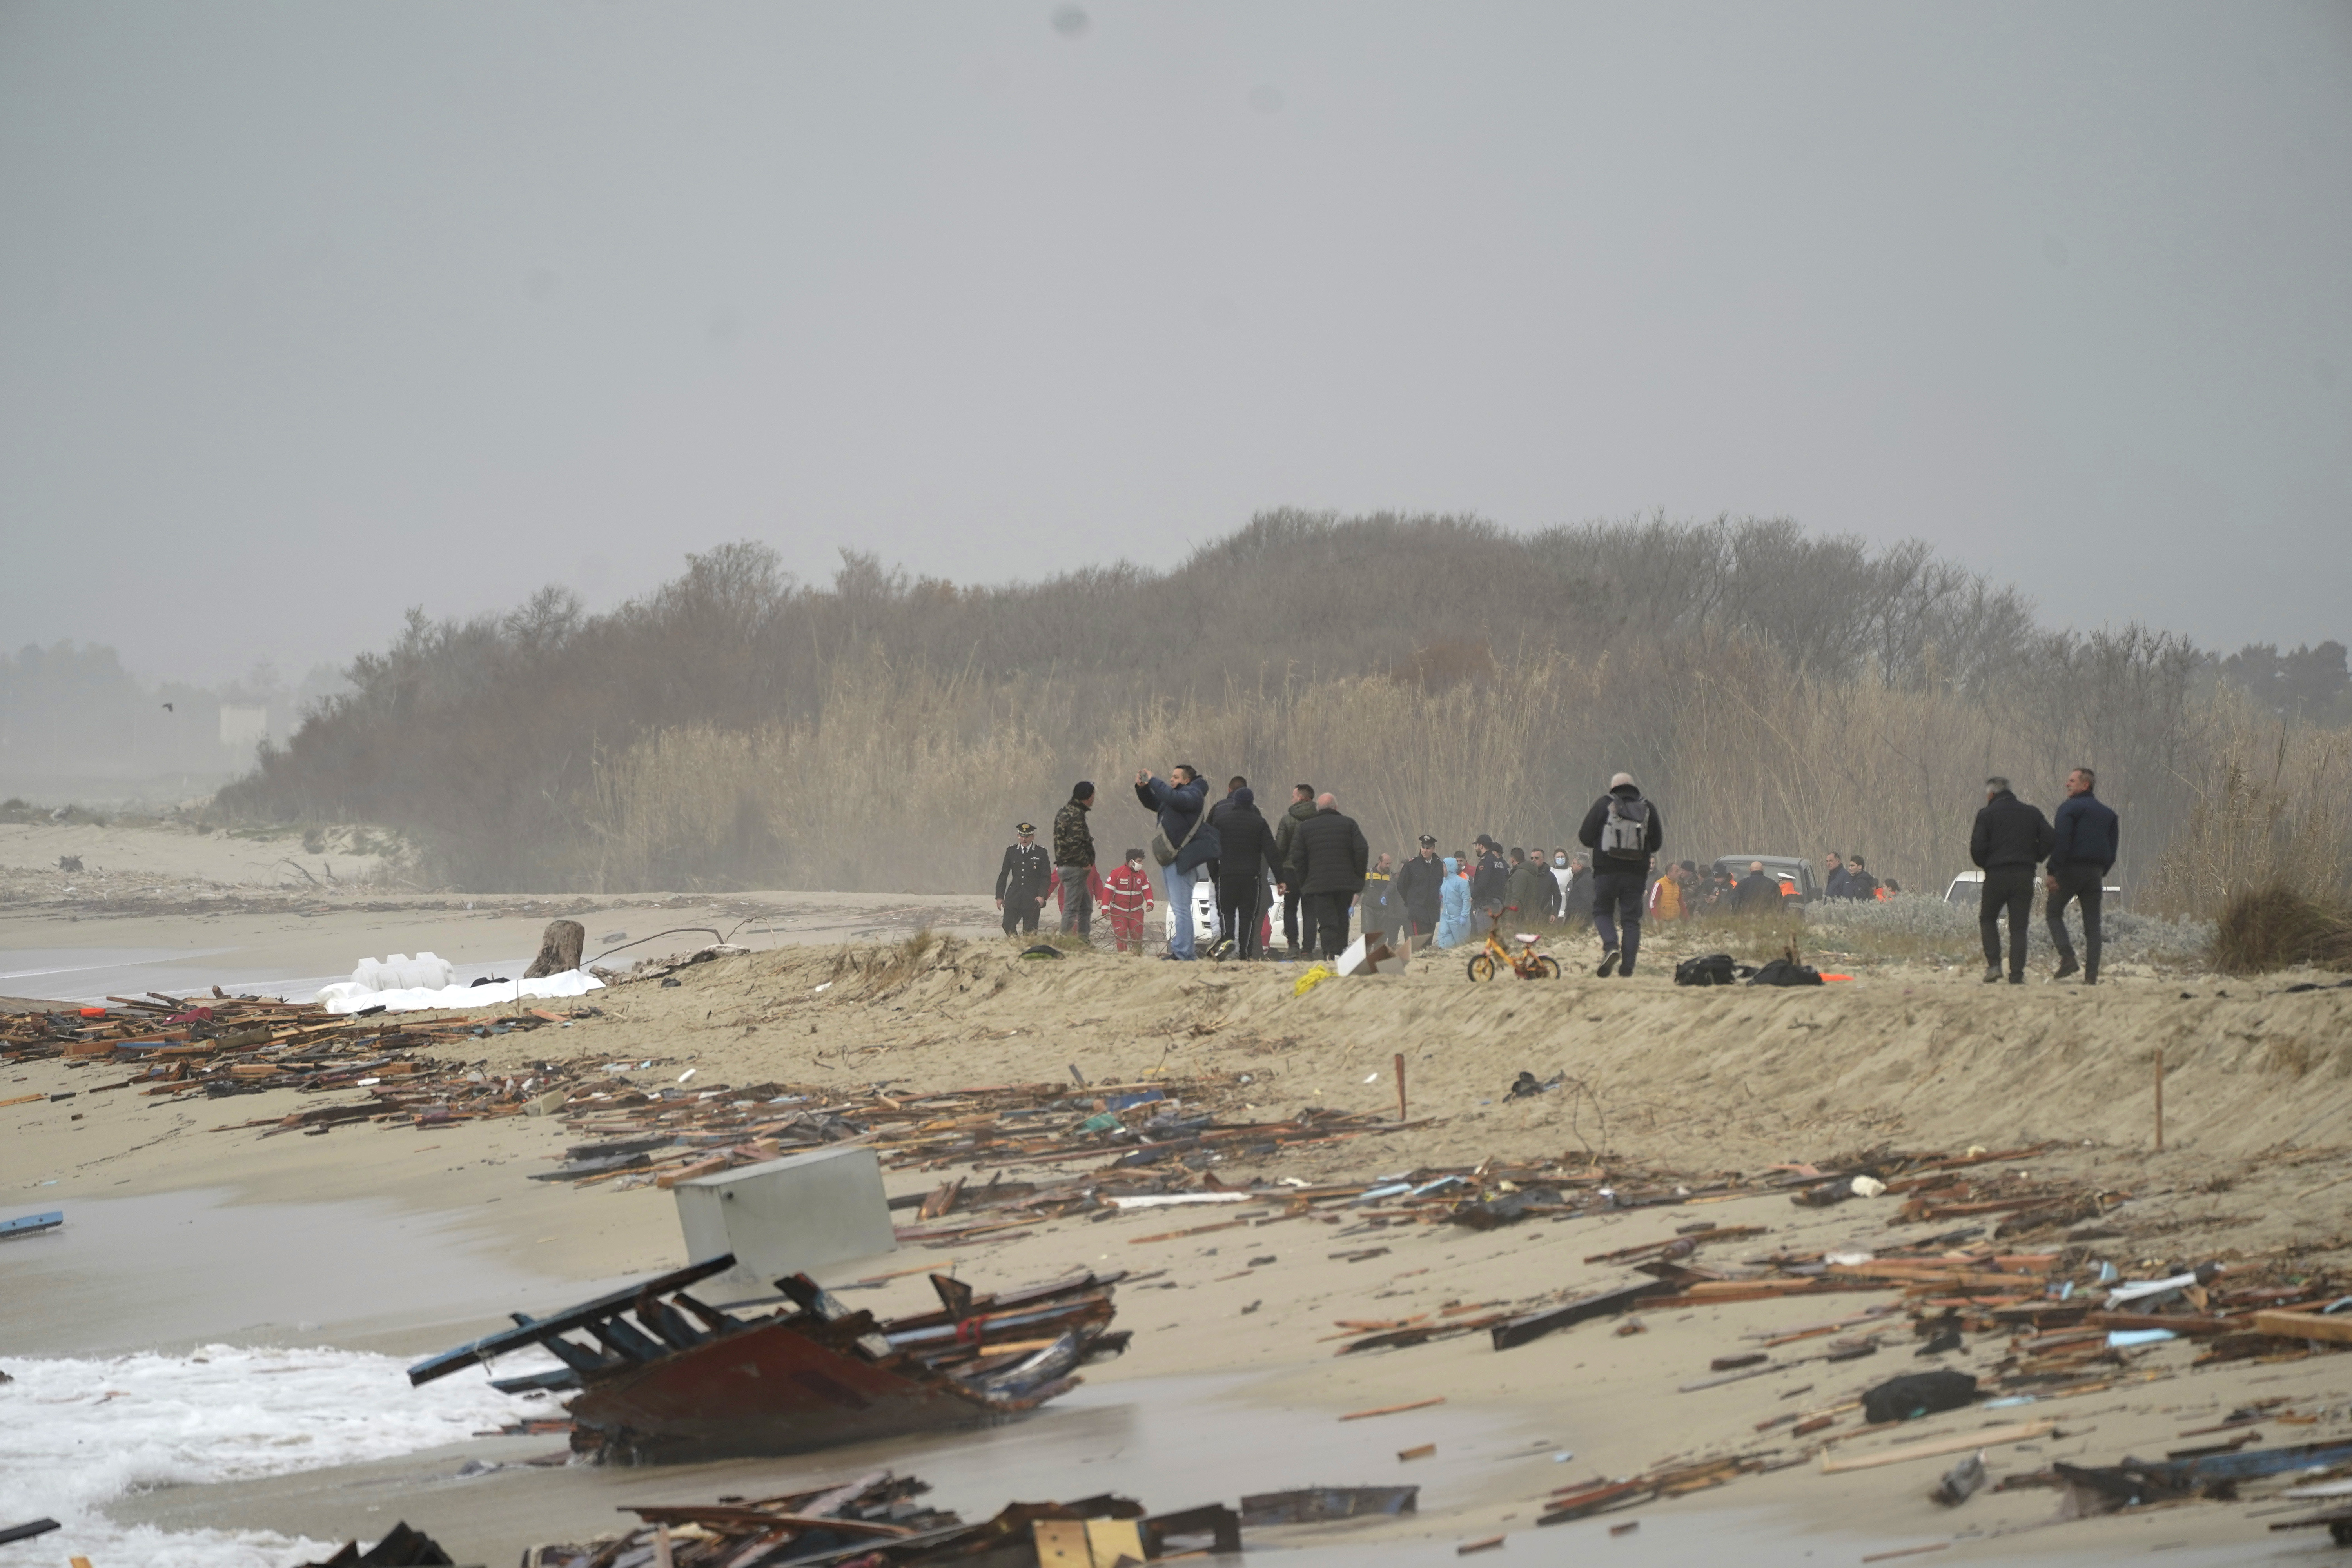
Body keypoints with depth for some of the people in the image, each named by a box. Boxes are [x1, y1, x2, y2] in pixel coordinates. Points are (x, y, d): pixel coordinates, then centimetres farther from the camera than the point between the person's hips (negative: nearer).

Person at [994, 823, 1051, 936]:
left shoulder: (1041, 852, 1)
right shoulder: (1011, 851, 8)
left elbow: (1046, 877, 0)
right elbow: (1003, 875, 11)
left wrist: (1042, 896, -13)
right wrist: (1000, 896, 6)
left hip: (1033, 899, -2)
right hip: (1014, 897, 2)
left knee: (1030, 931, -3)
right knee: (1008, 926, -8)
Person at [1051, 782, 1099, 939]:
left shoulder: (1065, 811, 16)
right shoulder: (1076, 816, -16)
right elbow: (1074, 843, -24)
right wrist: (1085, 863, -14)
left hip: (1065, 865, 10)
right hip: (1074, 867, -10)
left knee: (1086, 907, 15)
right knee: (1071, 908, -8)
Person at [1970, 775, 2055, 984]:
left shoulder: (1987, 815, 0)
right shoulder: (2033, 813, 10)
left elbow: (1977, 848, -7)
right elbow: (2049, 840, 2)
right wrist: (2034, 859, 14)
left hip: (1996, 875, -3)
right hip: (2025, 875, 3)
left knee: (1988, 919, 14)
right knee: (2019, 926, 5)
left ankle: (1994, 964, -3)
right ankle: (2017, 974, -3)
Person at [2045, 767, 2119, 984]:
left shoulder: (2069, 808, -6)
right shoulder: (2108, 813, 17)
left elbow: (2061, 842, -16)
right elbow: (2113, 847, 17)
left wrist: (2052, 872, -16)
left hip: (2070, 869, -6)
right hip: (2095, 873, 6)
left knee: (2055, 913, 7)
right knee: (2092, 924, 5)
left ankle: (2067, 957, -14)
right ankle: (2091, 974, -2)